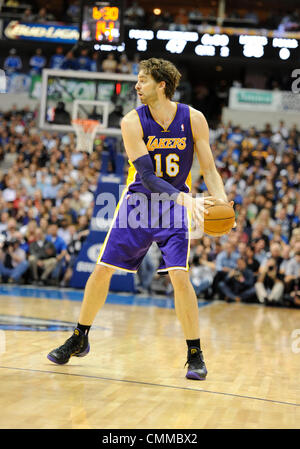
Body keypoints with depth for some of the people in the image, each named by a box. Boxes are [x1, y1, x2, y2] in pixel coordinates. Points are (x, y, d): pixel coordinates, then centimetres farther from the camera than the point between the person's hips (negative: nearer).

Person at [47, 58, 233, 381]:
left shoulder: (193, 120, -12)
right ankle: (79, 339, 22)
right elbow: (146, 176, -22)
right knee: (102, 270, 2)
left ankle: (195, 355, -2)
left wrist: (222, 202, -24)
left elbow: (209, 169, -5)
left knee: (179, 276, -16)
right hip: (138, 200, 1)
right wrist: (186, 199, -36)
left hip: (174, 206, -1)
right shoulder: (132, 122, -15)